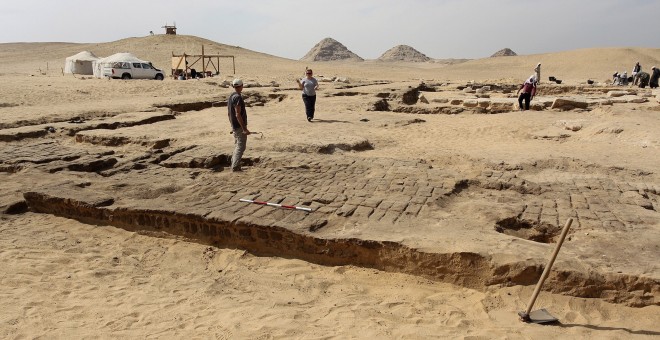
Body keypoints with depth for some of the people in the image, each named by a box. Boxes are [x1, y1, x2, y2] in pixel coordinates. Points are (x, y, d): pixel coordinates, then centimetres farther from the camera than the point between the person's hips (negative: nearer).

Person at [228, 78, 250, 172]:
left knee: (237, 146, 18)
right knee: (241, 147, -5)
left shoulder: (230, 97, 10)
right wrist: (244, 128, -23)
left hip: (234, 126, 9)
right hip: (240, 126, -9)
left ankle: (235, 166, 22)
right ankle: (235, 167, -6)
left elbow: (229, 113, 17)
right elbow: (238, 115, -23)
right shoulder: (238, 97, -18)